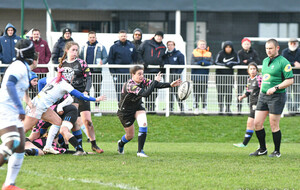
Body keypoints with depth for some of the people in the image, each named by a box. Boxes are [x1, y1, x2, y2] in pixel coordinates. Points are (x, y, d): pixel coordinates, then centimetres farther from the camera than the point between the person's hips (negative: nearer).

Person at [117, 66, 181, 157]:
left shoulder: (142, 81, -13)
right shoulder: (130, 85, -35)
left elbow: (157, 84, -20)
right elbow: (145, 94, -45)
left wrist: (170, 84, -36)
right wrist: (155, 81, -43)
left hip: (138, 106, 5)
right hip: (125, 111, -5)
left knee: (143, 124, -21)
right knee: (130, 135, 6)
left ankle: (140, 151, -11)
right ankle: (121, 143, 44)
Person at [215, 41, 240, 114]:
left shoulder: (234, 54, 3)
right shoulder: (220, 53, -3)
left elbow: (238, 62, 3)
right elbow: (216, 62, -6)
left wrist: (231, 63, -14)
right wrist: (225, 64, -16)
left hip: (230, 75, 2)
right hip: (220, 74, -2)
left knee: (229, 91, -3)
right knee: (221, 91, -3)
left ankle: (228, 107, 5)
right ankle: (220, 107, 3)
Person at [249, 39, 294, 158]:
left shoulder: (283, 62, -10)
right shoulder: (265, 61, 14)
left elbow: (290, 80, -13)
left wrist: (275, 88, -20)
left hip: (277, 96, -7)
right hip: (263, 96, 7)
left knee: (274, 126, -4)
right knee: (257, 123, 2)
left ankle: (277, 151, 9)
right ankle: (262, 149, 16)